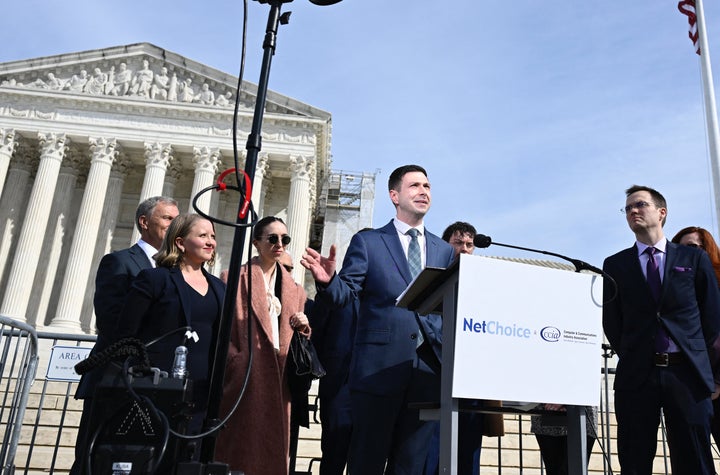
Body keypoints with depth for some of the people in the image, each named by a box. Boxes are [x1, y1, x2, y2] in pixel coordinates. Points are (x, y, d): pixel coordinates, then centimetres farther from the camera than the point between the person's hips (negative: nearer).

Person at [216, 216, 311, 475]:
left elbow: (302, 337, 17)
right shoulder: (236, 279, 2)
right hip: (245, 380, -4)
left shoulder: (294, 289, 16)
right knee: (240, 448, -2)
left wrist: (304, 327, -4)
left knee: (273, 449, 6)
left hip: (279, 380, 4)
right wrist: (237, 361, -16)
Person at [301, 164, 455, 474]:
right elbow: (345, 294, -6)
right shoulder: (367, 242, 3)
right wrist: (328, 281, -27)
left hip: (428, 368, 4)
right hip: (379, 366, -3)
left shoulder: (444, 251, 15)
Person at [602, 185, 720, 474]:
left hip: (688, 373, 0)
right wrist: (630, 358, 6)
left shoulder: (694, 259, 10)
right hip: (636, 375, 1)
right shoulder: (615, 265, 11)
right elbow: (611, 321, 11)